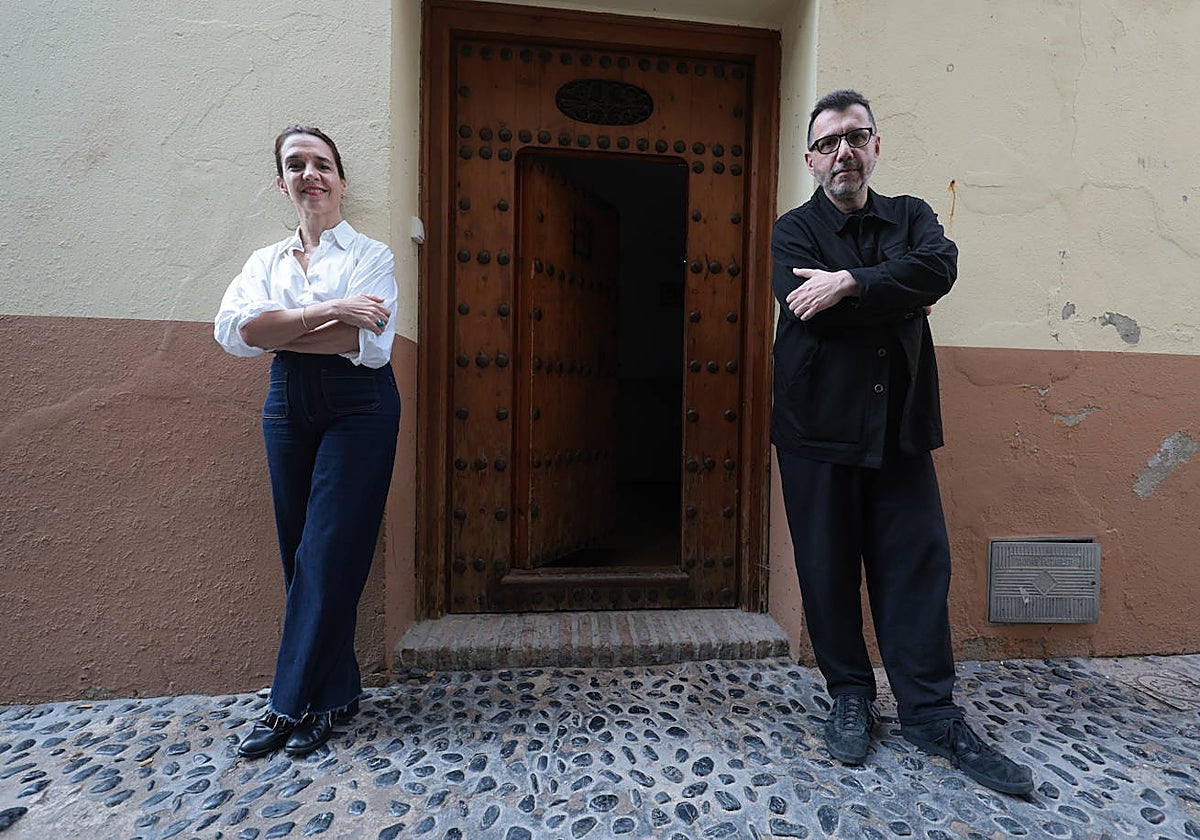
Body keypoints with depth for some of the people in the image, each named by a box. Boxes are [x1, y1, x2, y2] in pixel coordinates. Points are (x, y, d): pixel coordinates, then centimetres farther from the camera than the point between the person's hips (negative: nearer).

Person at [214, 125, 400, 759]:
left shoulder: (371, 255, 4)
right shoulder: (265, 261, 17)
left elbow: (369, 343, -12)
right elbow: (231, 330, -3)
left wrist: (276, 331, -5)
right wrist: (327, 311, -13)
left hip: (358, 408, -4)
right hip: (286, 406, 5)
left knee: (330, 553, -3)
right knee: (299, 554, 7)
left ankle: (294, 702, 15)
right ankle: (334, 693, 23)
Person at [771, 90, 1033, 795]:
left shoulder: (912, 216, 15)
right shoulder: (794, 231, 5)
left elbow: (940, 266, -8)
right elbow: (814, 311, -14)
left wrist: (851, 282, -16)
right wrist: (903, 299, -5)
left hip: (900, 425, 3)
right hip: (820, 426, -2)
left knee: (918, 565, 6)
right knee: (829, 569, 5)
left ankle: (932, 713, 23)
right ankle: (851, 696, 26)